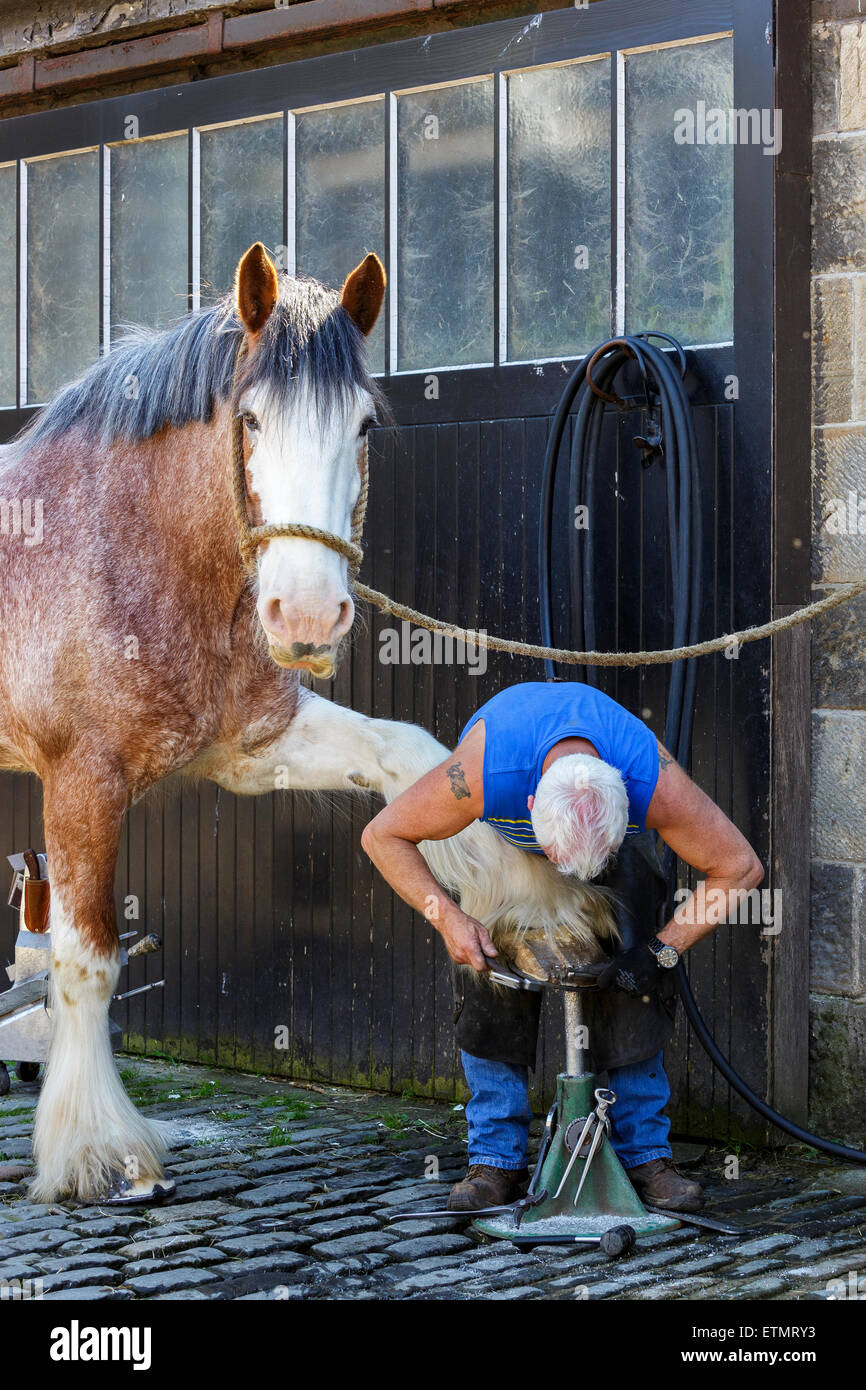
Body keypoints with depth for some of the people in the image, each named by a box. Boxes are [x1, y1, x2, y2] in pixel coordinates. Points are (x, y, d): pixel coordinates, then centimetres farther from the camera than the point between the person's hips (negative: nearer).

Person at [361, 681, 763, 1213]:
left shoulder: (656, 784, -44)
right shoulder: (481, 774, -46)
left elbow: (740, 867, -28)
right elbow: (383, 835, -28)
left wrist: (663, 949, -31)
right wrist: (446, 916, -36)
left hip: (618, 830, 1)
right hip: (501, 833, 0)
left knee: (636, 986, -11)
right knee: (493, 984, -12)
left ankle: (646, 1154, 0)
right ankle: (497, 1160, -3)